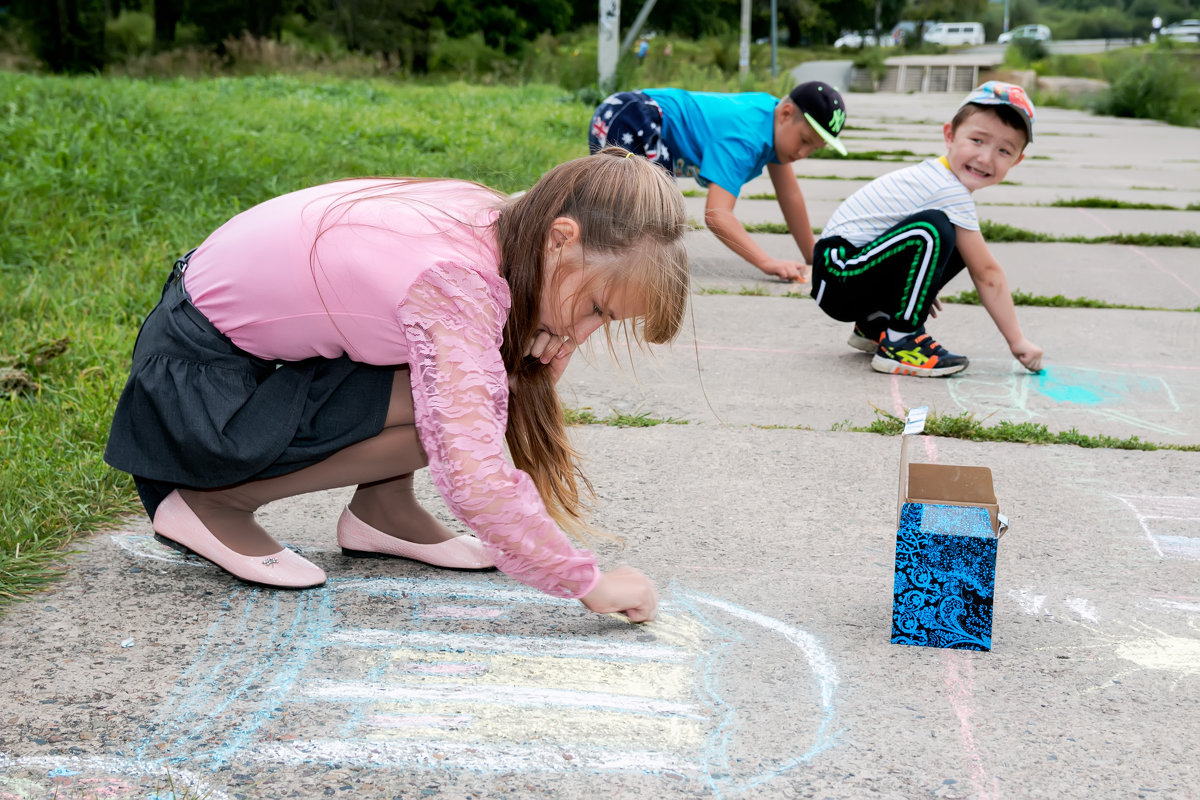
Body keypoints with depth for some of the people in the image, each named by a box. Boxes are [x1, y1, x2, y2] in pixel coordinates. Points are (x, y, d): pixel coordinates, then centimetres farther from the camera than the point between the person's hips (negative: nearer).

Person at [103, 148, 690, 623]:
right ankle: (213, 500, -8)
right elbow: (473, 480, -37)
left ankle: (382, 509, 9)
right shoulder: (458, 280, -32)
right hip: (195, 378, -8)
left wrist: (545, 354, -21)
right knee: (449, 413, -22)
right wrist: (589, 583, -29)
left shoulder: (498, 222, -7)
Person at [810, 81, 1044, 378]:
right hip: (837, 277, -10)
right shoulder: (953, 195, -16)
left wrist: (922, 284, 41)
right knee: (934, 230, -29)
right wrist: (1017, 341, -5)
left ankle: (876, 325, 16)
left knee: (959, 248, 13)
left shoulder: (933, 176, 11)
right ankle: (900, 342, -21)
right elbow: (987, 274, -12)